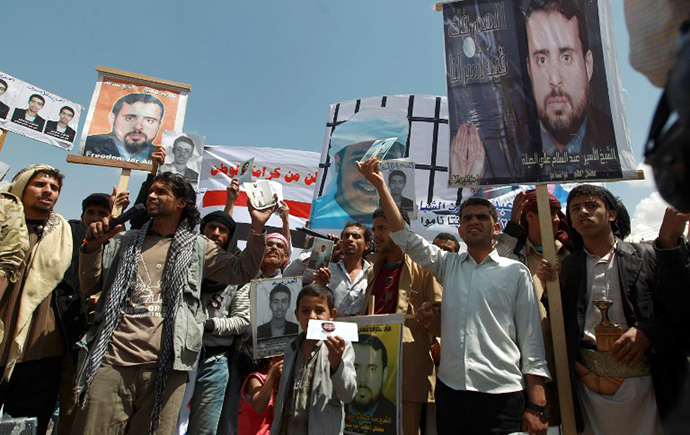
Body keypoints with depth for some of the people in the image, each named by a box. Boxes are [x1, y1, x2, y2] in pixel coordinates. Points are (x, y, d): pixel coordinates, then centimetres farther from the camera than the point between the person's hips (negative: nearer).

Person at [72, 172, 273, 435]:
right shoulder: (125, 241, 16)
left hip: (164, 368, -1)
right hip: (110, 362, 2)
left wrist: (257, 228, -7)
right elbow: (90, 287, 16)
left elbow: (242, 271, 1)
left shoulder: (198, 248, 9)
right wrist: (92, 247, 0)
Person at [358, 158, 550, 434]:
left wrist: (536, 406, -5)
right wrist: (380, 185, -1)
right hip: (450, 391, 3)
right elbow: (405, 237, 2)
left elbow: (531, 339, 1)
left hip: (502, 396, -2)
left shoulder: (516, 272, 3)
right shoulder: (448, 265, 9)